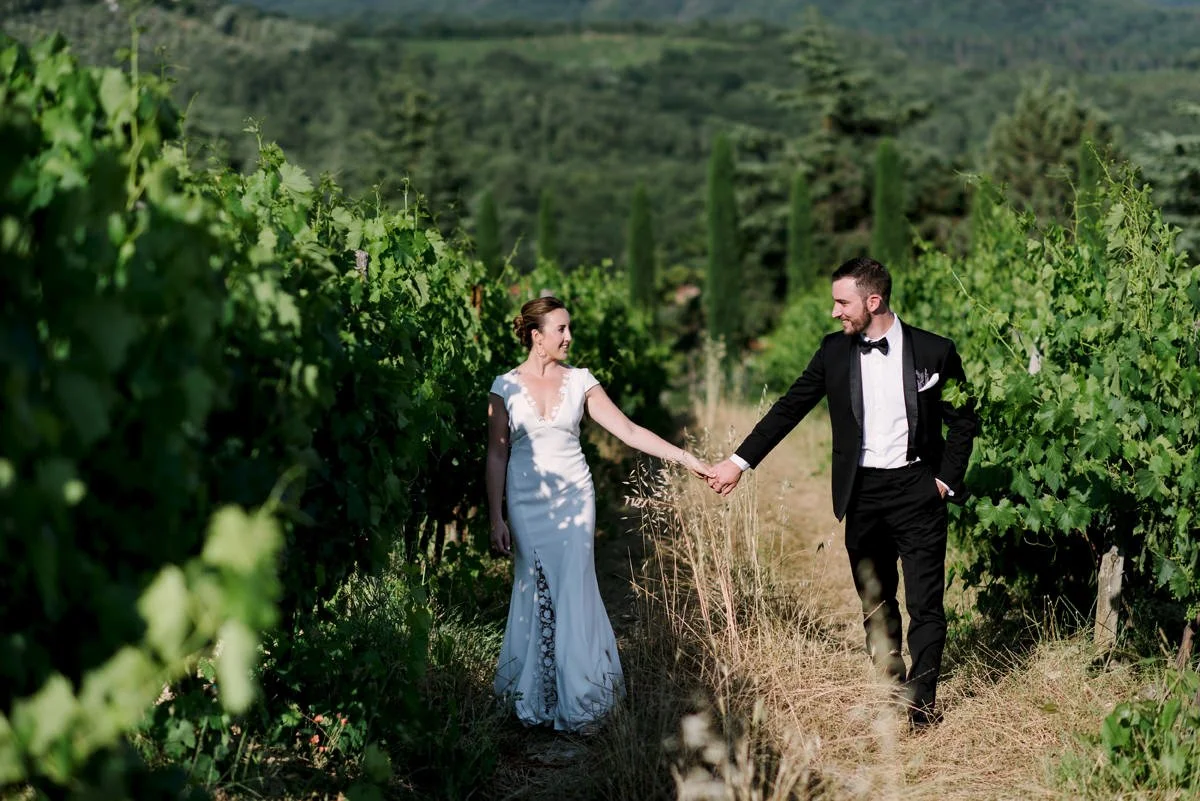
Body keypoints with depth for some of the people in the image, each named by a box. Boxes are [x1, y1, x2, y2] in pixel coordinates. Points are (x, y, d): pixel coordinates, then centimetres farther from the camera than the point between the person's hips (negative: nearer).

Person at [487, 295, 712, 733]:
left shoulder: (580, 381, 2)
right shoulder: (506, 387, -1)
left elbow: (628, 430, -1)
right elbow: (496, 455, 2)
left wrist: (684, 457, -8)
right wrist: (496, 518, -2)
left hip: (573, 499, 1)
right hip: (527, 503, -1)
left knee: (573, 594, -2)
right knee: (536, 596, 0)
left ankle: (576, 700, 8)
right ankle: (536, 699, 13)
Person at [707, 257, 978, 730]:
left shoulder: (934, 351, -5)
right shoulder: (835, 352, 2)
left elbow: (963, 420, 4)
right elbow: (790, 408, 4)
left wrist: (947, 479, -4)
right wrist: (739, 461, 1)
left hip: (916, 491, -3)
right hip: (861, 494, 3)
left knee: (925, 604, -1)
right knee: (875, 603, 11)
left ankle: (921, 701, 11)